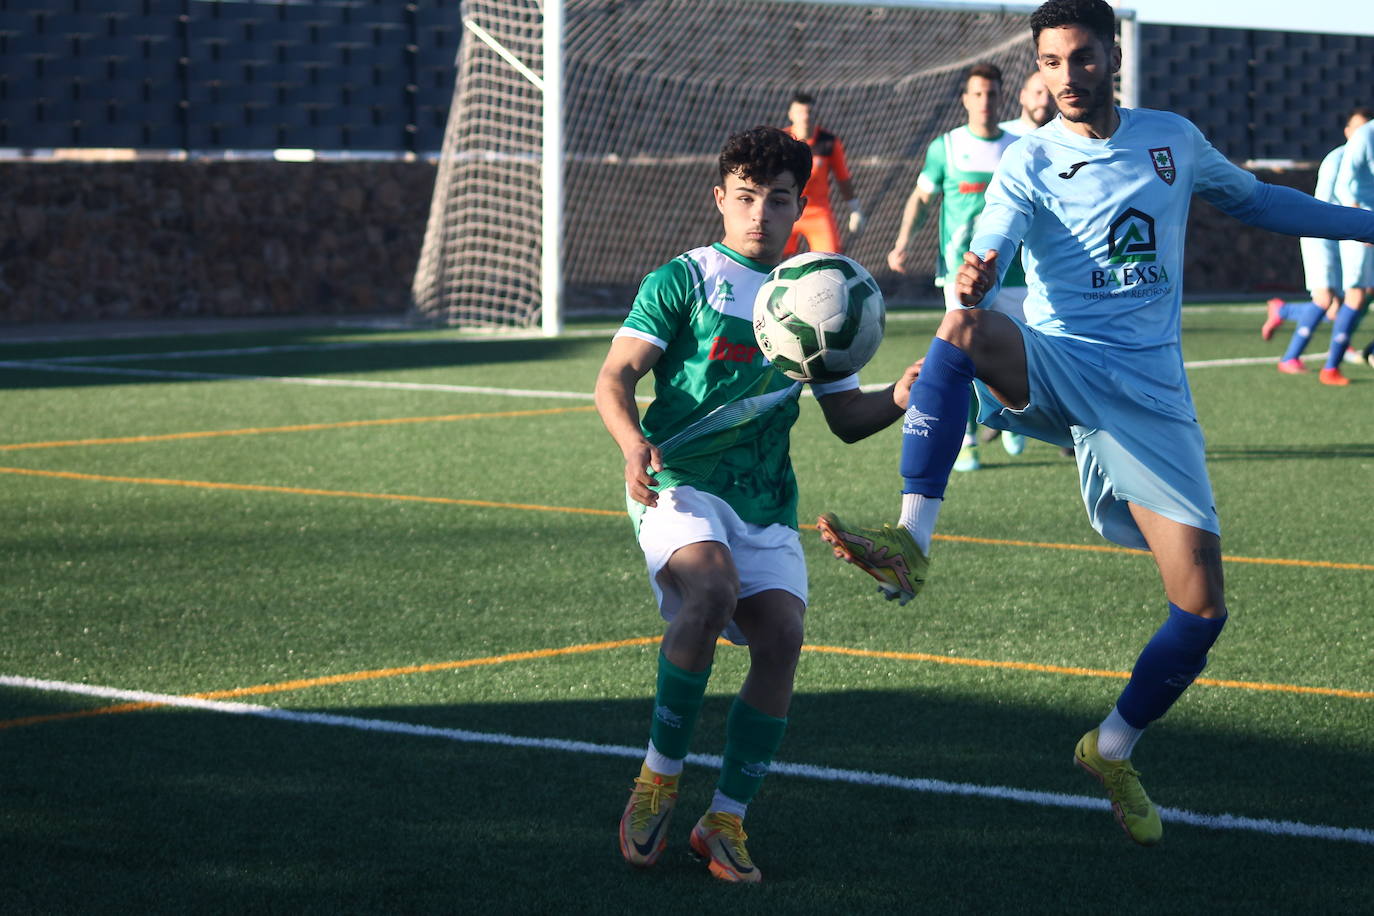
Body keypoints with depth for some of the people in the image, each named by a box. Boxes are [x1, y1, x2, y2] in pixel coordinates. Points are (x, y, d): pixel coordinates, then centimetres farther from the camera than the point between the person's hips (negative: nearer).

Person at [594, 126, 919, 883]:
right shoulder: (683, 280, 3)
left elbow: (845, 418, 19)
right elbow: (616, 375, -4)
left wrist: (897, 399, -3)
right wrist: (633, 444, -25)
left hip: (765, 502, 4)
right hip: (681, 481, -4)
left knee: (781, 635, -17)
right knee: (712, 588, -33)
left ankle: (725, 819, -3)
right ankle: (659, 777, -16)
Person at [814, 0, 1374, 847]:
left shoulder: (1174, 139, 11)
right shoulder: (1029, 164, 0)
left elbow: (1255, 200, 28)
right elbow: (986, 254, -16)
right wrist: (973, 281, -41)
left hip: (1152, 391, 3)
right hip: (1055, 368, -3)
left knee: (1201, 608, -6)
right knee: (968, 329, -38)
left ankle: (1113, 749, 21)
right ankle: (912, 541, -43)